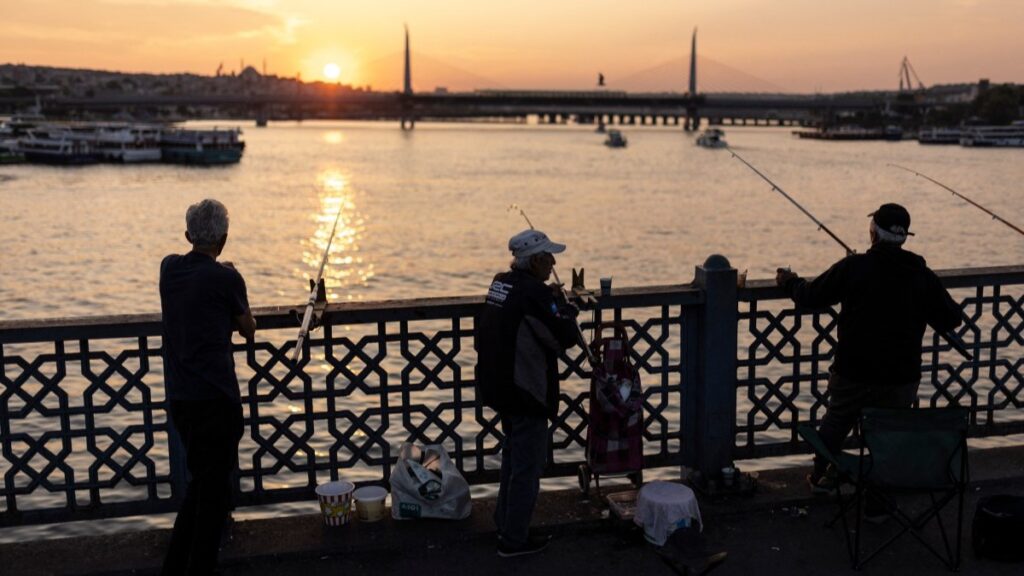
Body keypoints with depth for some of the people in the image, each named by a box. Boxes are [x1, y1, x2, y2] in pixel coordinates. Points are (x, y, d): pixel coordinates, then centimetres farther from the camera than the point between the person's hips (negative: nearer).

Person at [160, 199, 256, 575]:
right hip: (215, 398, -7)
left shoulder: (169, 269, 7)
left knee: (201, 481, 20)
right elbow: (248, 330, 6)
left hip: (178, 397, 7)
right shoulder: (226, 279, -10)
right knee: (214, 488, 3)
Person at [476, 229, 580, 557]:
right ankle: (514, 540, 11)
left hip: (497, 389, 10)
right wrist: (565, 308, -4)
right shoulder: (535, 293, -23)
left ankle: (505, 524, 37)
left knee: (513, 456, 25)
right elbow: (566, 336, -22)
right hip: (526, 394, -10)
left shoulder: (501, 284, 6)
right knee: (528, 466, 3)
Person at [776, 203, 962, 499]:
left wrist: (790, 281, 17)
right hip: (901, 376, 1)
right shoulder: (923, 276, -4)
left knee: (836, 421, 21)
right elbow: (951, 319, 4)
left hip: (853, 372, -1)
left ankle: (820, 476, 36)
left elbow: (811, 297, -4)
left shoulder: (853, 267, -12)